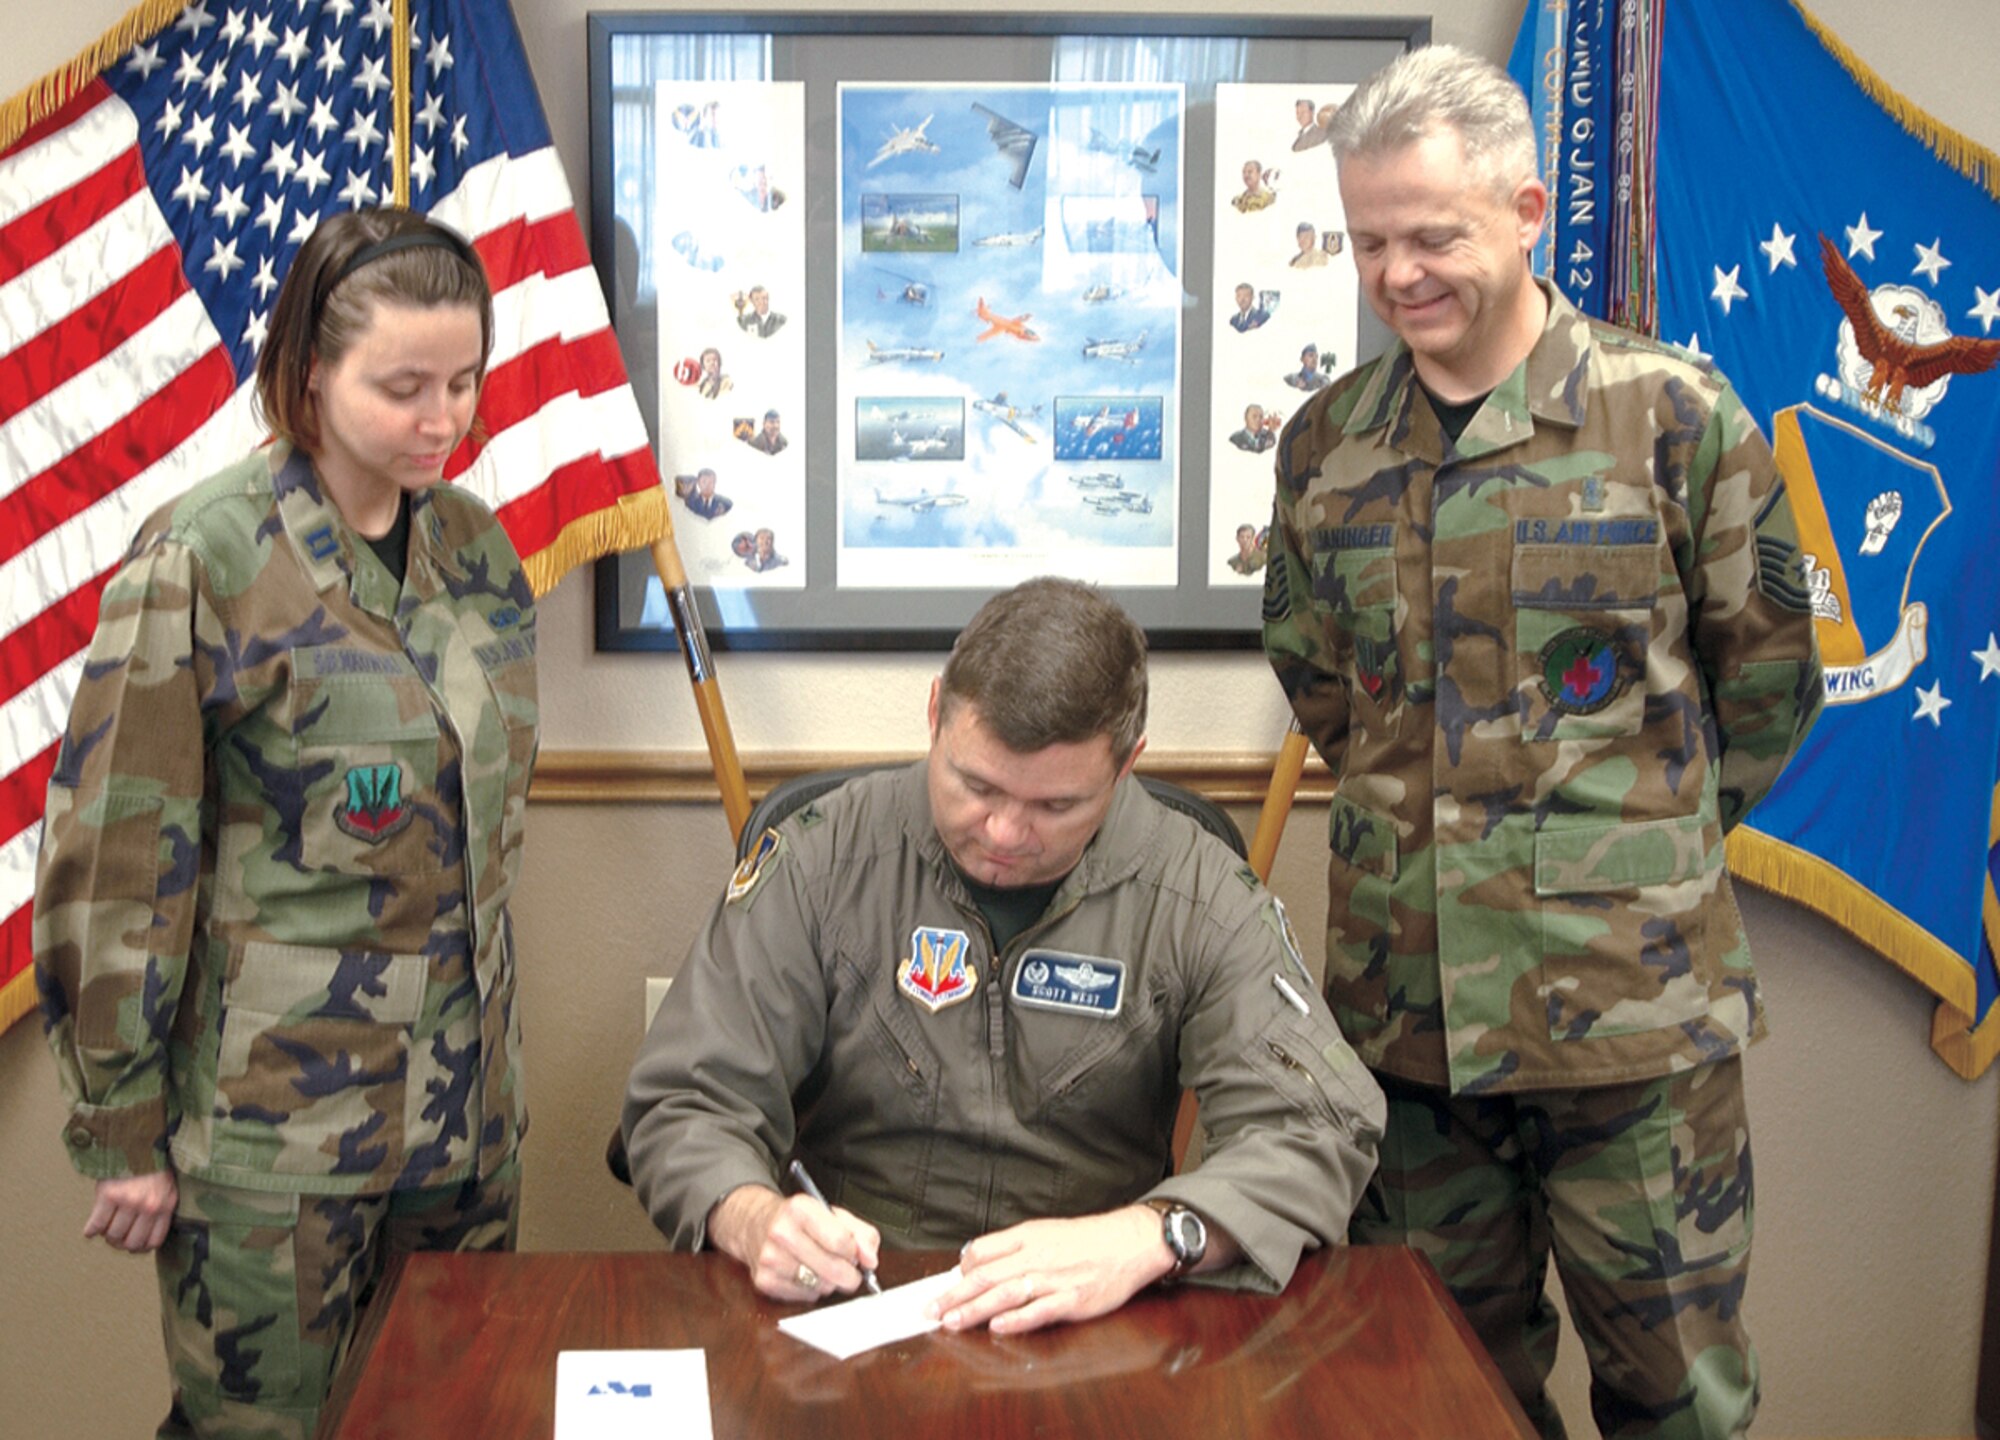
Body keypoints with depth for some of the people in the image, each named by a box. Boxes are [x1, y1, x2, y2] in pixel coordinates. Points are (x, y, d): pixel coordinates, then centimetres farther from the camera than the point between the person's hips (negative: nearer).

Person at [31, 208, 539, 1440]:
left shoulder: (475, 544, 4)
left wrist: (483, 1024, 15)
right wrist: (121, 1135, -8)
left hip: (469, 1097, 6)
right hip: (275, 1116, -5)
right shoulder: (205, 557, -13)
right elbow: (112, 860, -11)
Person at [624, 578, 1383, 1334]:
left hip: (1092, 1327, 0)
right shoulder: (818, 861, -4)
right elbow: (687, 1105, -1)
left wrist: (1145, 1239, -30)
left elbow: (1319, 1130, -11)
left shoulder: (1199, 896, -5)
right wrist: (752, 1218, -24)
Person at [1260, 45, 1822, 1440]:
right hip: (1402, 1002, 4)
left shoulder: (1674, 414, -6)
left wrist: (1646, 839, 8)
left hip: (1633, 1002, -3)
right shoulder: (1325, 444, 5)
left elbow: (1766, 683, 3)